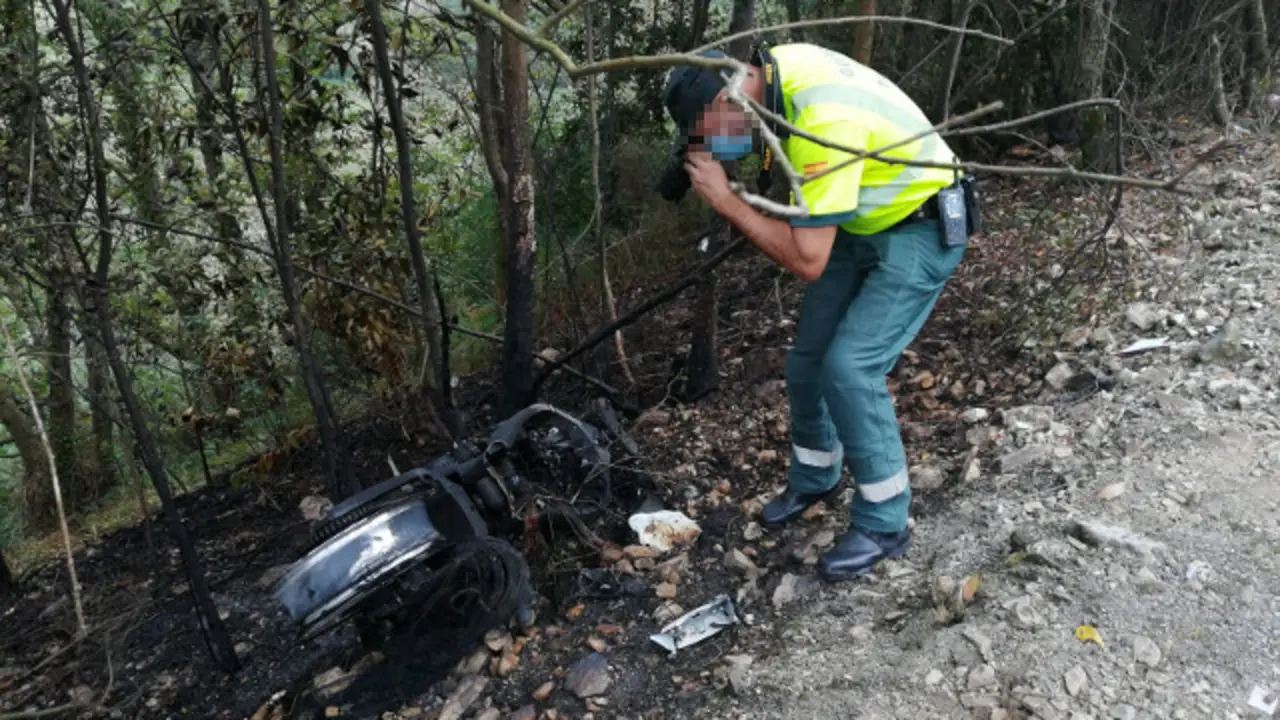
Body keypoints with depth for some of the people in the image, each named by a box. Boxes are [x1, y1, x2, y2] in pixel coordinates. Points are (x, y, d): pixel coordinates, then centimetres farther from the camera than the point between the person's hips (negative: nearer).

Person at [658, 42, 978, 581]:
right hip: (860, 223, 9)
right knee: (807, 359, 9)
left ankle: (884, 524, 1)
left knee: (850, 368, -18)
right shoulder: (770, 68, -10)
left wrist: (724, 200, -28)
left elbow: (807, 262, -34)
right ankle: (814, 479, 34)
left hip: (921, 231, -8)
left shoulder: (823, 121, -36)